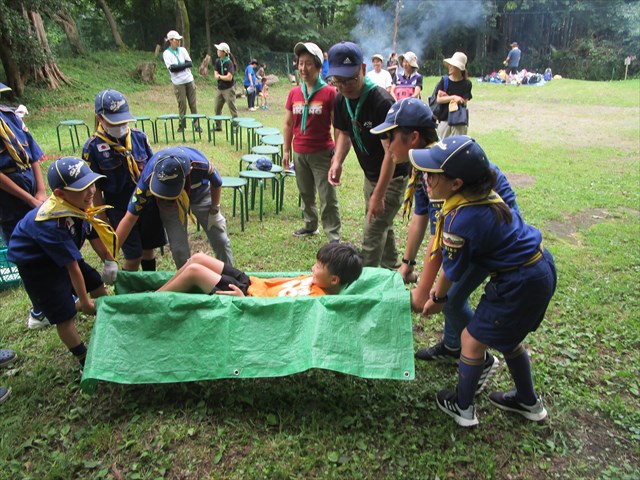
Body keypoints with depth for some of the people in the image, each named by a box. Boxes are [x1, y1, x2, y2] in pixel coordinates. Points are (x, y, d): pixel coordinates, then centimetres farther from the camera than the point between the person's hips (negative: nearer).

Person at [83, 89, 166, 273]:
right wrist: (103, 220, -3)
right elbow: (96, 189, -5)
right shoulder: (93, 147, -11)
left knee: (148, 250, 16)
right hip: (120, 209, -3)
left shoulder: (139, 137, -3)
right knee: (133, 256, 1)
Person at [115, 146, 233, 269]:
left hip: (201, 193, 0)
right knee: (179, 249, -6)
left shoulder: (201, 165, -42)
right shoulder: (148, 178, -40)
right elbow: (129, 218, -34)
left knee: (220, 240, 2)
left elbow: (216, 183, -16)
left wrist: (214, 212, -7)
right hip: (169, 205, 0)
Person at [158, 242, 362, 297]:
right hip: (252, 283, 9)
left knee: (194, 270, -12)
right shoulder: (317, 281, 3)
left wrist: (244, 300, -27)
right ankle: (160, 292, 22)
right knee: (198, 258, 6)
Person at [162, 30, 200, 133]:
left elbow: (190, 63, -1)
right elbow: (171, 68, -14)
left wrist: (178, 66, -10)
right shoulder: (166, 53, -2)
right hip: (178, 83, -3)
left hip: (189, 80, 3)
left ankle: (197, 125, 7)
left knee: (193, 103, 3)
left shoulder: (182, 50, 9)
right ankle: (182, 124, 10)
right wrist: (184, 65, -8)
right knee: (182, 104, -2)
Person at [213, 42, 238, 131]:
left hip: (229, 89, -7)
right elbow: (216, 76, 1)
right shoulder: (218, 61, 5)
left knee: (232, 109, -2)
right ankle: (218, 126, 25)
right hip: (220, 89, 7)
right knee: (217, 109, 13)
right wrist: (224, 77, -16)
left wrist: (220, 76, -7)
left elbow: (229, 77, -21)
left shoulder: (229, 63, -14)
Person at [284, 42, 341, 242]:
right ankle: (310, 226, 37)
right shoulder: (294, 93, 5)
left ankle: (334, 237, 7)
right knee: (306, 194, 19)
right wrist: (286, 150, 11)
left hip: (322, 153, -5)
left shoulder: (329, 93, -9)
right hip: (299, 153, 5)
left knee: (328, 198, -1)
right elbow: (288, 124, 12)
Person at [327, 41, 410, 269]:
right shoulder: (341, 100, -6)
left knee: (372, 233, -8)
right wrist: (337, 161, -11)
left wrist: (378, 195, -32)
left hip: (393, 176, -8)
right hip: (370, 173, 8)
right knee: (382, 225, 22)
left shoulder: (381, 102, -30)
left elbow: (391, 152, -30)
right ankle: (392, 270, 41)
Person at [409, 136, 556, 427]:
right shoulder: (483, 195, -2)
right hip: (541, 267, 9)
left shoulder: (461, 220, -28)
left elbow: (453, 271, -11)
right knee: (506, 339, 27)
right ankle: (529, 403, 48)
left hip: (520, 285, -9)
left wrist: (437, 299, 8)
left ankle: (462, 408, 31)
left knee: (473, 340, 9)